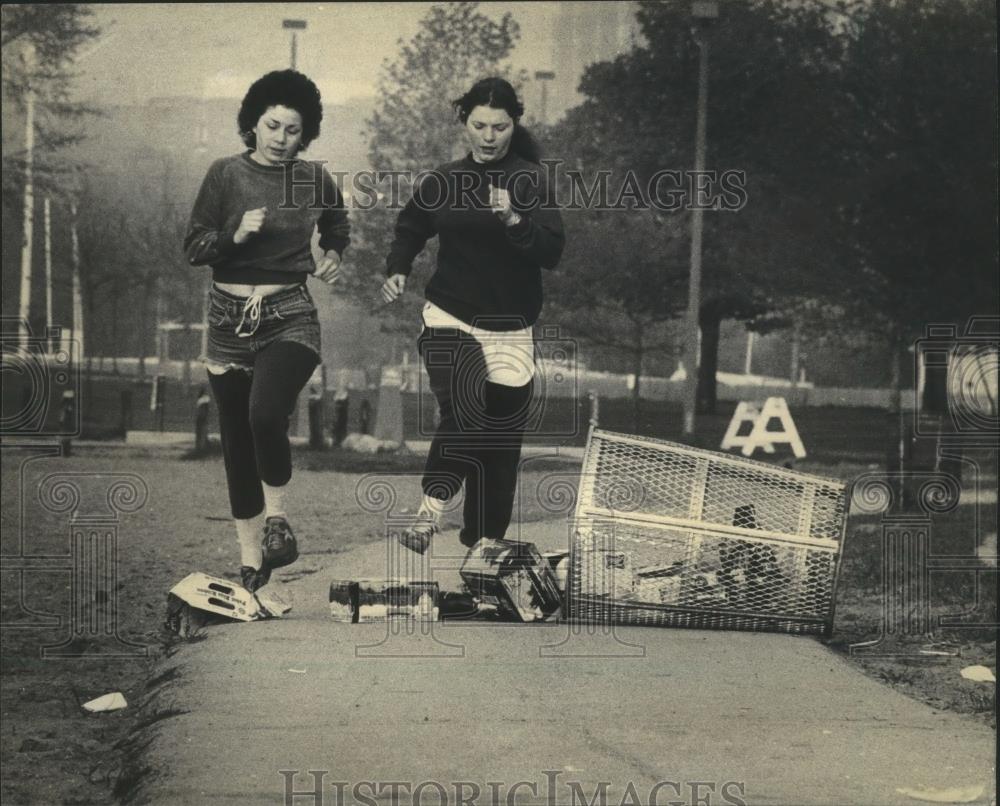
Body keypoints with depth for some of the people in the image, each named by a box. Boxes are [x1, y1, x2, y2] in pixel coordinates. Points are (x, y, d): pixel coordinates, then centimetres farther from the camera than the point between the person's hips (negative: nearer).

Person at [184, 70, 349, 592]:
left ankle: (276, 515, -4)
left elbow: (337, 224, 25)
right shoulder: (226, 175, 0)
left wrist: (334, 256, 7)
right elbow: (194, 248, -1)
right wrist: (234, 236, -18)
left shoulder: (314, 180, 3)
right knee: (236, 443, 7)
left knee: (266, 413, -29)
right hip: (230, 319, 2)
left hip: (289, 317, -2)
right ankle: (250, 562, 19)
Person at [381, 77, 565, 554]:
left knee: (501, 443, 4)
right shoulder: (442, 183, 4)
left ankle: (484, 544, 17)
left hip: (510, 331, 0)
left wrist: (513, 219, -27)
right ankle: (432, 507, -23)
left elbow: (552, 252, -12)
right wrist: (397, 271, 6)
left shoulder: (529, 181, -3)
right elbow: (410, 230, 22)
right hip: (449, 321, 0)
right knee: (463, 408, -28)